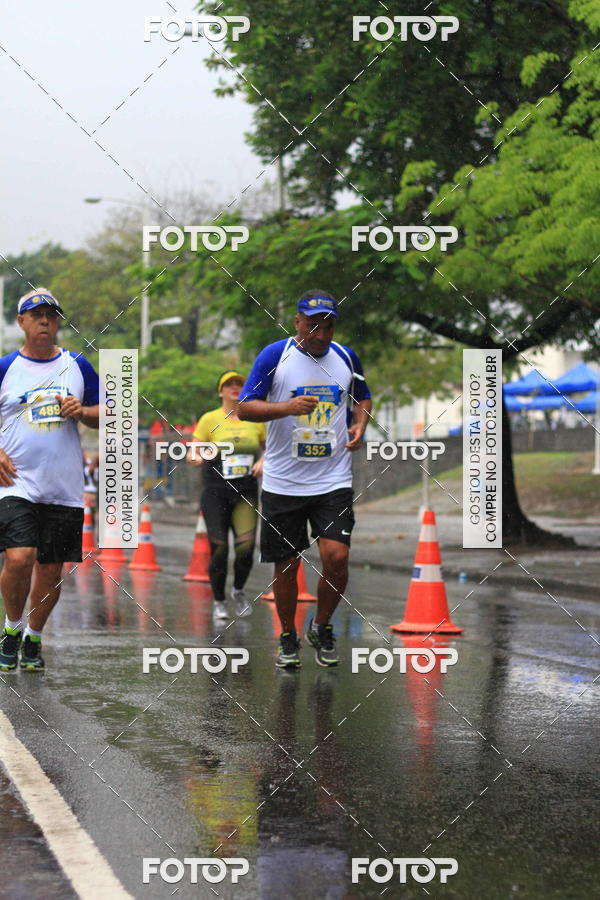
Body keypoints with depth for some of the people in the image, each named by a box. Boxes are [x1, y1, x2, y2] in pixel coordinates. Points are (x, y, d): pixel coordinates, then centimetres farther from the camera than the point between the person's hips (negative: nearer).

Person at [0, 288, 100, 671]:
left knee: (51, 570, 6)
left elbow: (106, 416, 14)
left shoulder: (77, 366, 8)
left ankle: (34, 637, 27)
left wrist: (82, 412, -7)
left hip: (64, 488, 3)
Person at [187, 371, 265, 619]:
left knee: (246, 545, -14)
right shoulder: (210, 419, 1)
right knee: (219, 549, -4)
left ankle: (238, 591, 13)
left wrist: (263, 461, -2)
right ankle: (219, 601, 17)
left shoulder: (256, 420, 7)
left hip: (246, 493, 1)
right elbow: (193, 451, -1)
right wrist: (195, 457, -25)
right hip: (215, 493, -1)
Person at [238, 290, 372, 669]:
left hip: (334, 480, 1)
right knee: (287, 564, 6)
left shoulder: (346, 357, 5)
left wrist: (359, 426, 3)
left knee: (336, 559, -11)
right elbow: (245, 408, -9)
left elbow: (363, 398, 23)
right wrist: (287, 407, -24)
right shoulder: (274, 355, -5)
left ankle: (322, 628, 14)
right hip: (283, 482, -1)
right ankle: (288, 638, 24)